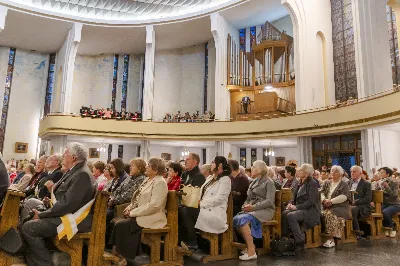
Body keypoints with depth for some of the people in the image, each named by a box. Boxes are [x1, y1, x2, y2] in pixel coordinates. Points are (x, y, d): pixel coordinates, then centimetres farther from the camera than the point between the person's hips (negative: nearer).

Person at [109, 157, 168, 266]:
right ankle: (117, 251, 3)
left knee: (121, 225, -19)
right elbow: (137, 198, 20)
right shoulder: (147, 180, 14)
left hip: (150, 218, -9)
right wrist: (129, 208, 1)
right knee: (115, 222, -6)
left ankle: (124, 257, -3)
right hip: (139, 215, 9)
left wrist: (133, 212, -18)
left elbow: (154, 205, -24)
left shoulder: (160, 183, -16)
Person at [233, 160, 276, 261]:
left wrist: (253, 207, -22)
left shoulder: (268, 182, -4)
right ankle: (249, 244, -1)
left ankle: (251, 251, -22)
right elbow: (249, 197, 18)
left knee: (243, 220, -31)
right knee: (235, 219, -19)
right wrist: (245, 205, -5)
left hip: (265, 210, -7)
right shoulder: (254, 182, 18)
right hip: (253, 209, 7)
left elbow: (269, 201, -14)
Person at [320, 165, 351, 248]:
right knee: (323, 213, -30)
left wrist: (331, 201, -16)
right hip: (327, 207, 4)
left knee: (330, 214, -35)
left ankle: (332, 238, -30)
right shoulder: (326, 183, 23)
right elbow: (322, 193, 12)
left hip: (340, 207, -4)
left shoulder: (344, 184, 8)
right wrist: (324, 200, -10)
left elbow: (343, 197, -7)